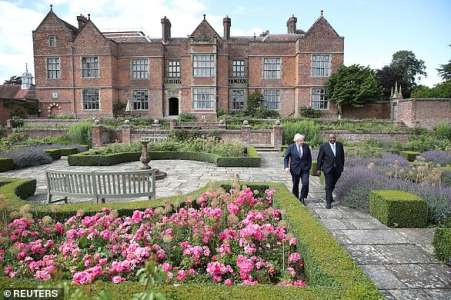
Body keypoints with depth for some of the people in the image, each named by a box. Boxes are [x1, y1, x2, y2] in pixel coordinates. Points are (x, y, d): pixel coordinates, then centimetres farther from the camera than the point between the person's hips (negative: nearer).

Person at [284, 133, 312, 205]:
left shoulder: (306, 146, 0)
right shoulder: (291, 147, -6)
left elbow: (309, 158, 9)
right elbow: (286, 158, -2)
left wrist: (309, 166, 3)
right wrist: (286, 167, -14)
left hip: (304, 169, 1)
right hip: (295, 169, -1)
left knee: (305, 183, -12)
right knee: (295, 185, 9)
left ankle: (302, 198, 9)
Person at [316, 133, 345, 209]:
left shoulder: (340, 145, 1)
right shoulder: (323, 146, -9)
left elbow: (342, 156, 13)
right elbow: (319, 158, -5)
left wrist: (342, 165, 16)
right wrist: (318, 169, -5)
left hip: (337, 168, 4)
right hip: (328, 168, -4)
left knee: (333, 184, 17)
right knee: (328, 186, -5)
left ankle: (328, 195, 43)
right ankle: (328, 202, 1)